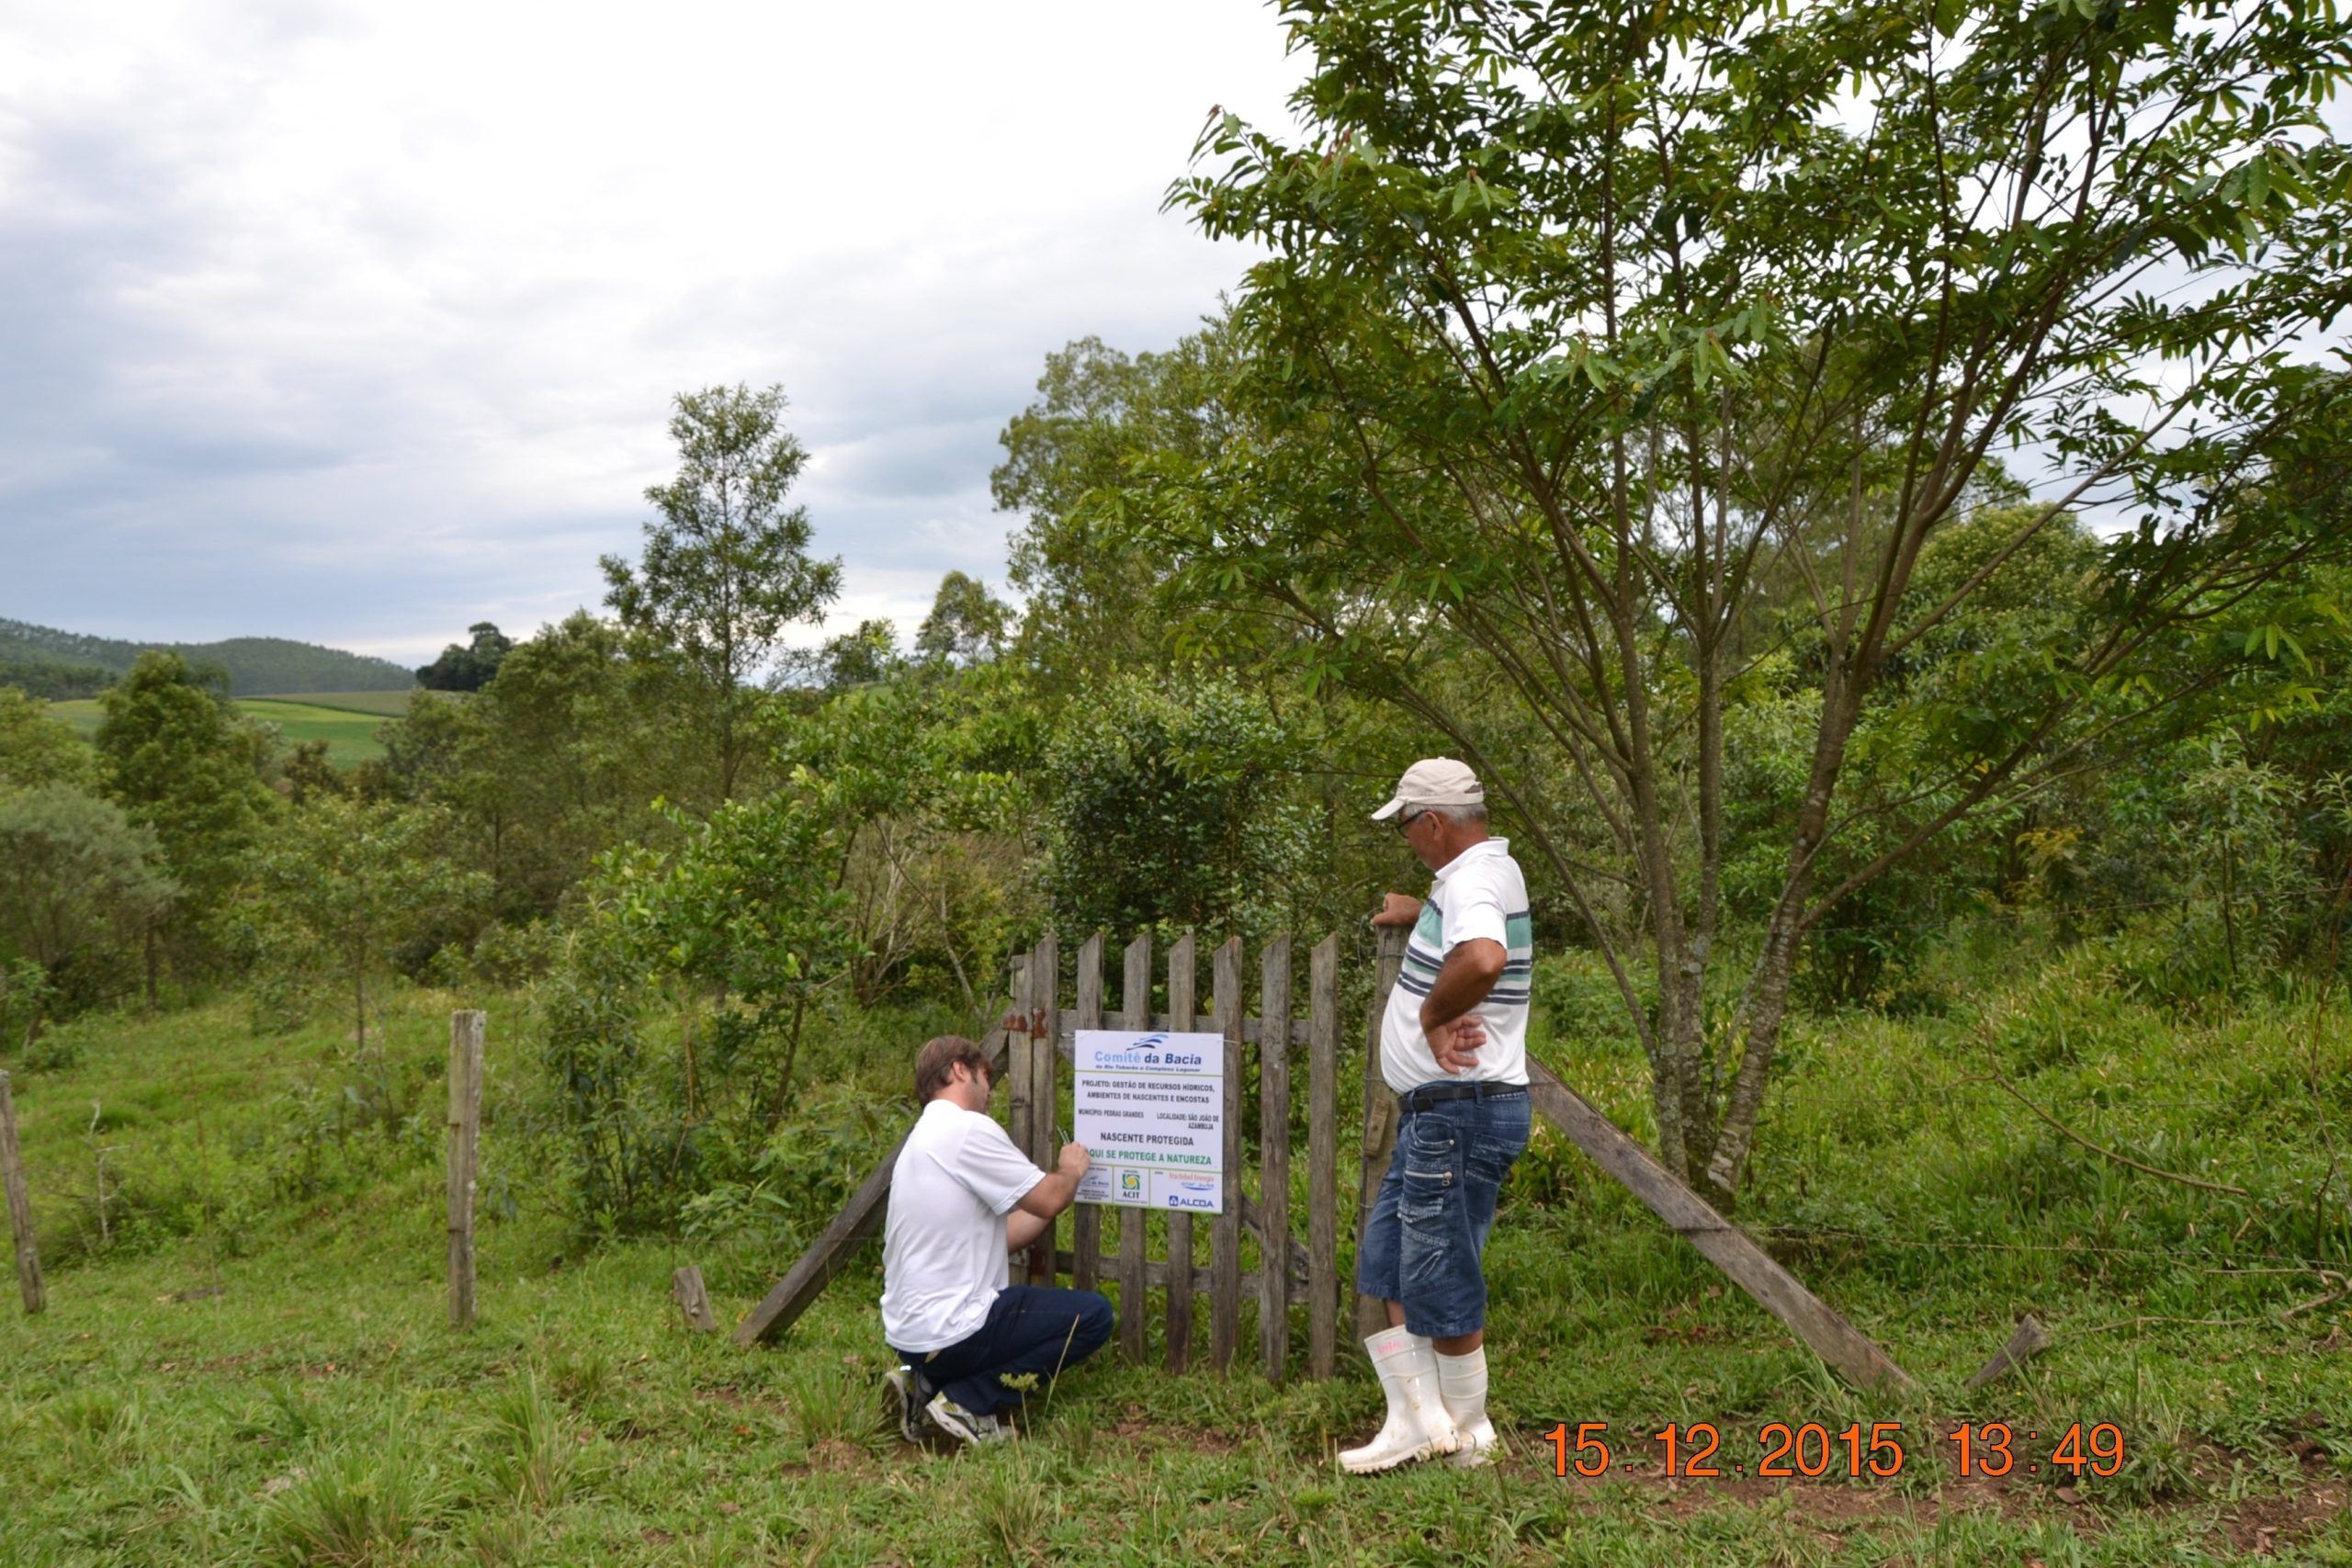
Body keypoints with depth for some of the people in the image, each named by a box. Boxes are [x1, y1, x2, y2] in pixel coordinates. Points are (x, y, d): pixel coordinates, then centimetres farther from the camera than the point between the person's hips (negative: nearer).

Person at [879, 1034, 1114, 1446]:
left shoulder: (925, 1137, 16)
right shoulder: (969, 1129, -15)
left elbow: (999, 1237, 16)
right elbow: (1048, 1200, -11)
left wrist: (1062, 1179, 20)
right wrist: (1072, 1171, 10)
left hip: (907, 1330, 10)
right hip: (948, 1332, -10)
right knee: (1092, 1315, -1)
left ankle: (925, 1384, 12)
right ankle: (967, 1403, -5)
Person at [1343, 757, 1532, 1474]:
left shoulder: (1472, 881, -20)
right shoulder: (1487, 871, 13)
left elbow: (1483, 958, -43)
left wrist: (1432, 1015, -28)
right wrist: (1420, 912, 47)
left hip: (1460, 1111, -11)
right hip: (1437, 1111, 11)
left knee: (1439, 1281, 1)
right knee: (1388, 1264, 14)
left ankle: (1468, 1435, 16)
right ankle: (1418, 1419, 19)